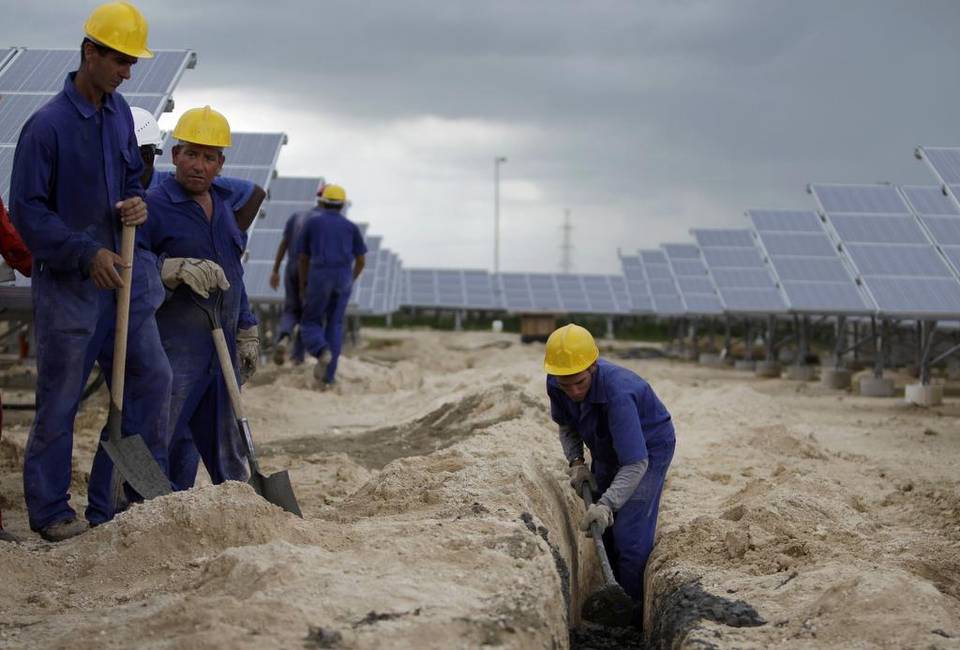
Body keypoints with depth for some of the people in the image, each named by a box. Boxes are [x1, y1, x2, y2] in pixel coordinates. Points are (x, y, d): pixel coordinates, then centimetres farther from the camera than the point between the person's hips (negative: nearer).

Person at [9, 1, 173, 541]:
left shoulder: (119, 111, 6)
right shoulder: (48, 125, -15)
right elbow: (26, 210, -14)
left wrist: (138, 203, -4)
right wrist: (87, 253, -19)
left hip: (124, 275, 7)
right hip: (68, 282, -7)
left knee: (152, 377, 7)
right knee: (59, 400, 3)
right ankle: (49, 510, 16)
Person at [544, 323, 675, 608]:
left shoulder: (617, 392, -41)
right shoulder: (556, 384, -20)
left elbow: (636, 463, -42)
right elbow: (566, 425, 3)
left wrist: (607, 504, -51)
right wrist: (576, 462, -11)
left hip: (647, 449, -7)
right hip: (606, 451, 7)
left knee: (629, 536, -15)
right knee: (602, 531, 13)